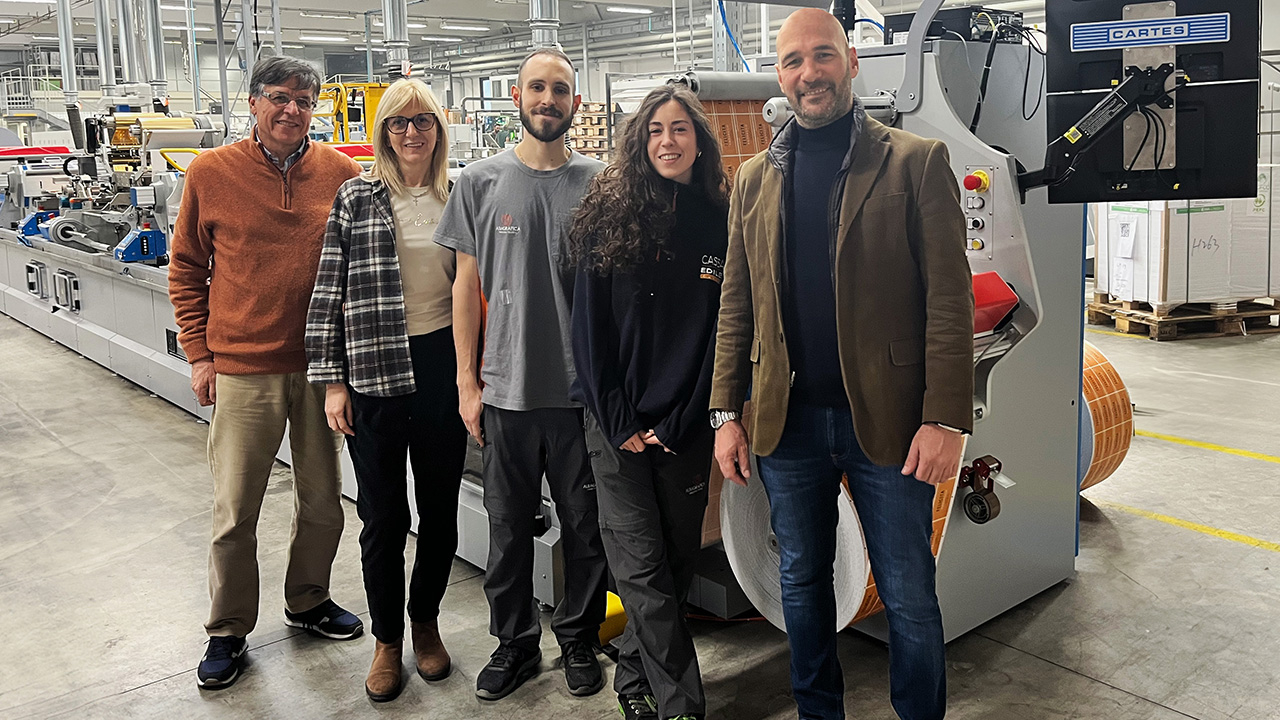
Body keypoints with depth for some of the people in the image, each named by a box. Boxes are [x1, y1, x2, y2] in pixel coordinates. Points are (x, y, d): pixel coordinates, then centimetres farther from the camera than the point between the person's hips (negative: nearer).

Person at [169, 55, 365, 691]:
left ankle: (309, 601, 37)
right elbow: (186, 270, 4)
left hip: (322, 364, 2)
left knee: (322, 500, 14)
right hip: (242, 368, -2)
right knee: (235, 512, 6)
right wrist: (199, 353, 0)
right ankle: (228, 630, 26)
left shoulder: (341, 173, 0)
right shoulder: (211, 173, -3)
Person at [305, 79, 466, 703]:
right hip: (375, 372, -2)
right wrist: (331, 381, -4)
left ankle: (425, 622, 33)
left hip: (443, 367, 2)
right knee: (383, 515, 6)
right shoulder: (356, 197, 0)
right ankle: (387, 638, 26)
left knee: (440, 508, 11)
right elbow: (330, 291, 0)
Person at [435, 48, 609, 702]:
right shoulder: (481, 182, 4)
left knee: (586, 526, 10)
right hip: (507, 390, 1)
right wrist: (467, 381, 2)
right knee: (509, 526, 12)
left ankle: (578, 639, 30)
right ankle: (515, 643, 30)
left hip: (584, 390, 0)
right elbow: (466, 285, 5)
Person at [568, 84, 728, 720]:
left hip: (686, 427, 2)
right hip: (617, 423, -1)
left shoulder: (721, 223, 2)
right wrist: (619, 423, -7)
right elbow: (589, 327, -2)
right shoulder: (611, 215, -1)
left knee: (678, 556, 10)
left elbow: (723, 334, 0)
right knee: (643, 567, -2)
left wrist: (679, 424, -7)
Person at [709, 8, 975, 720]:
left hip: (886, 420, -3)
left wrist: (945, 418, -13)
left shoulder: (917, 161, -2)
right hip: (787, 421, 4)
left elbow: (950, 299, -7)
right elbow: (736, 307, 9)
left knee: (909, 598, 7)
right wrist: (727, 413, 4)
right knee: (803, 581, 16)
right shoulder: (755, 178, 9)